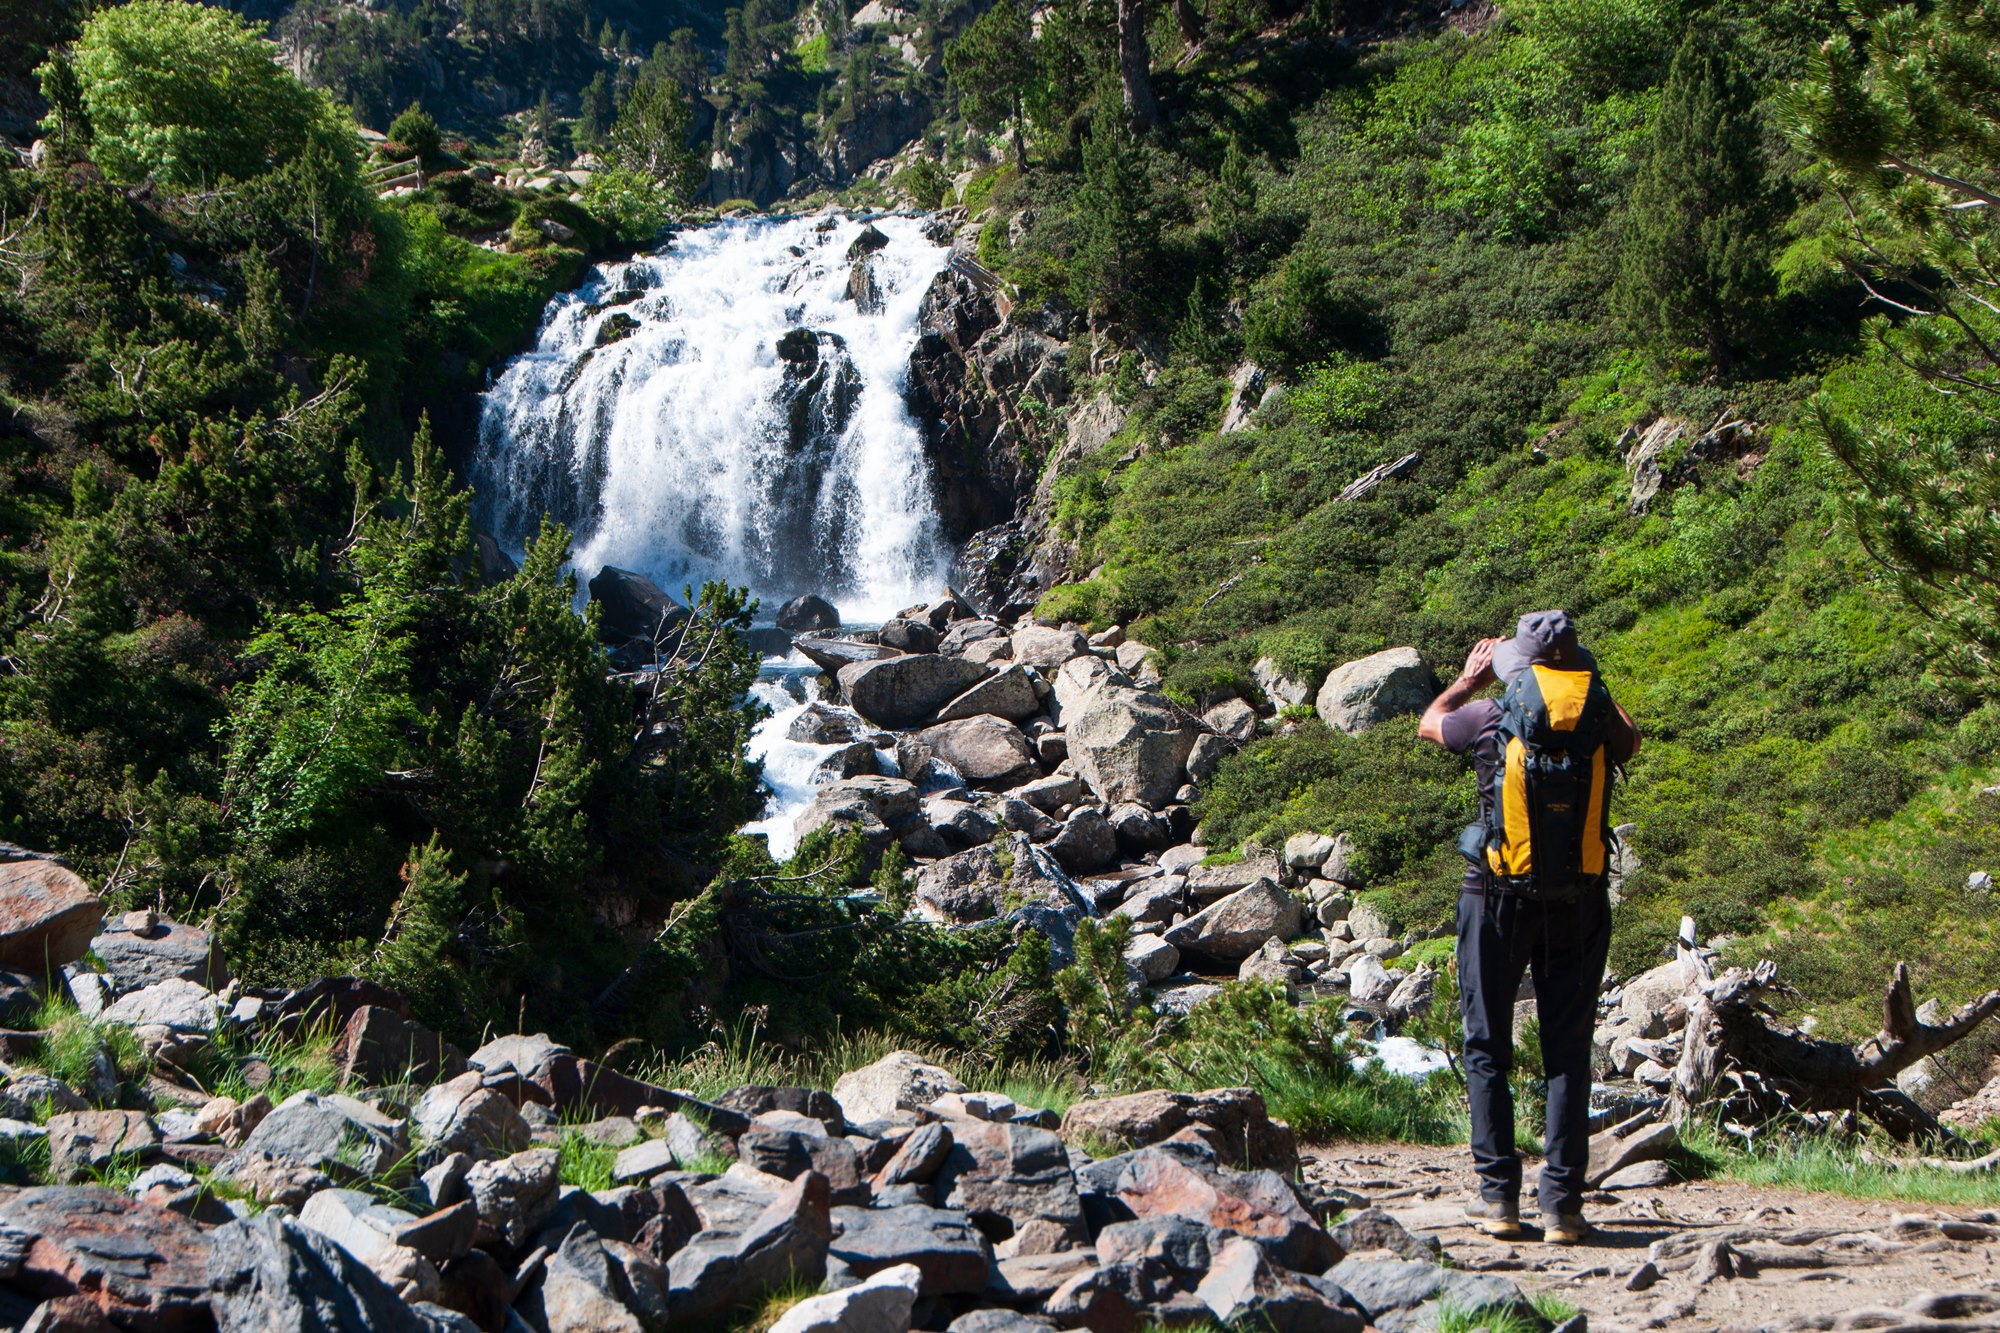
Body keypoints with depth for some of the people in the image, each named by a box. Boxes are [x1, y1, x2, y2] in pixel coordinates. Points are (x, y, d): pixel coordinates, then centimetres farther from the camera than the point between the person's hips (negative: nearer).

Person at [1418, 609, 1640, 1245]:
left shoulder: (1492, 717, -6)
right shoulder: (1599, 719, -1)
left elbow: (1429, 722, 17)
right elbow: (1630, 740, 26)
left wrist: (1469, 678, 33)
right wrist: (1594, 690, 38)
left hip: (1498, 896, -2)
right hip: (1579, 902, 2)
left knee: (1488, 1048, 8)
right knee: (1568, 1051, 7)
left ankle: (1498, 1196, 5)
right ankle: (1562, 1203, 4)